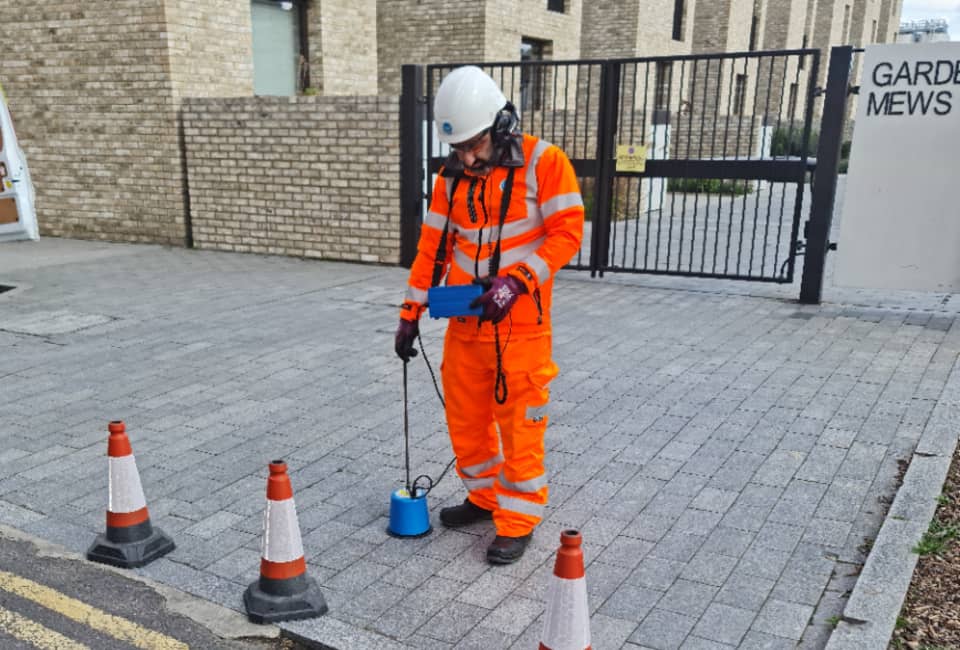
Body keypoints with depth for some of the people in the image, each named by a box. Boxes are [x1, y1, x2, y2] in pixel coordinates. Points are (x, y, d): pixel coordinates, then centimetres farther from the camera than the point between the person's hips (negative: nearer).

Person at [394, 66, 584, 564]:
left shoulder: (544, 162, -9)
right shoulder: (451, 176, 6)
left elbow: (567, 233, -12)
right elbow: (433, 246, 10)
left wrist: (516, 280, -22)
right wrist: (411, 312, 7)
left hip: (520, 324, -6)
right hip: (464, 322, 6)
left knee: (519, 423, 2)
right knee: (465, 417, 15)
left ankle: (518, 519, 16)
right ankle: (484, 496, 35)